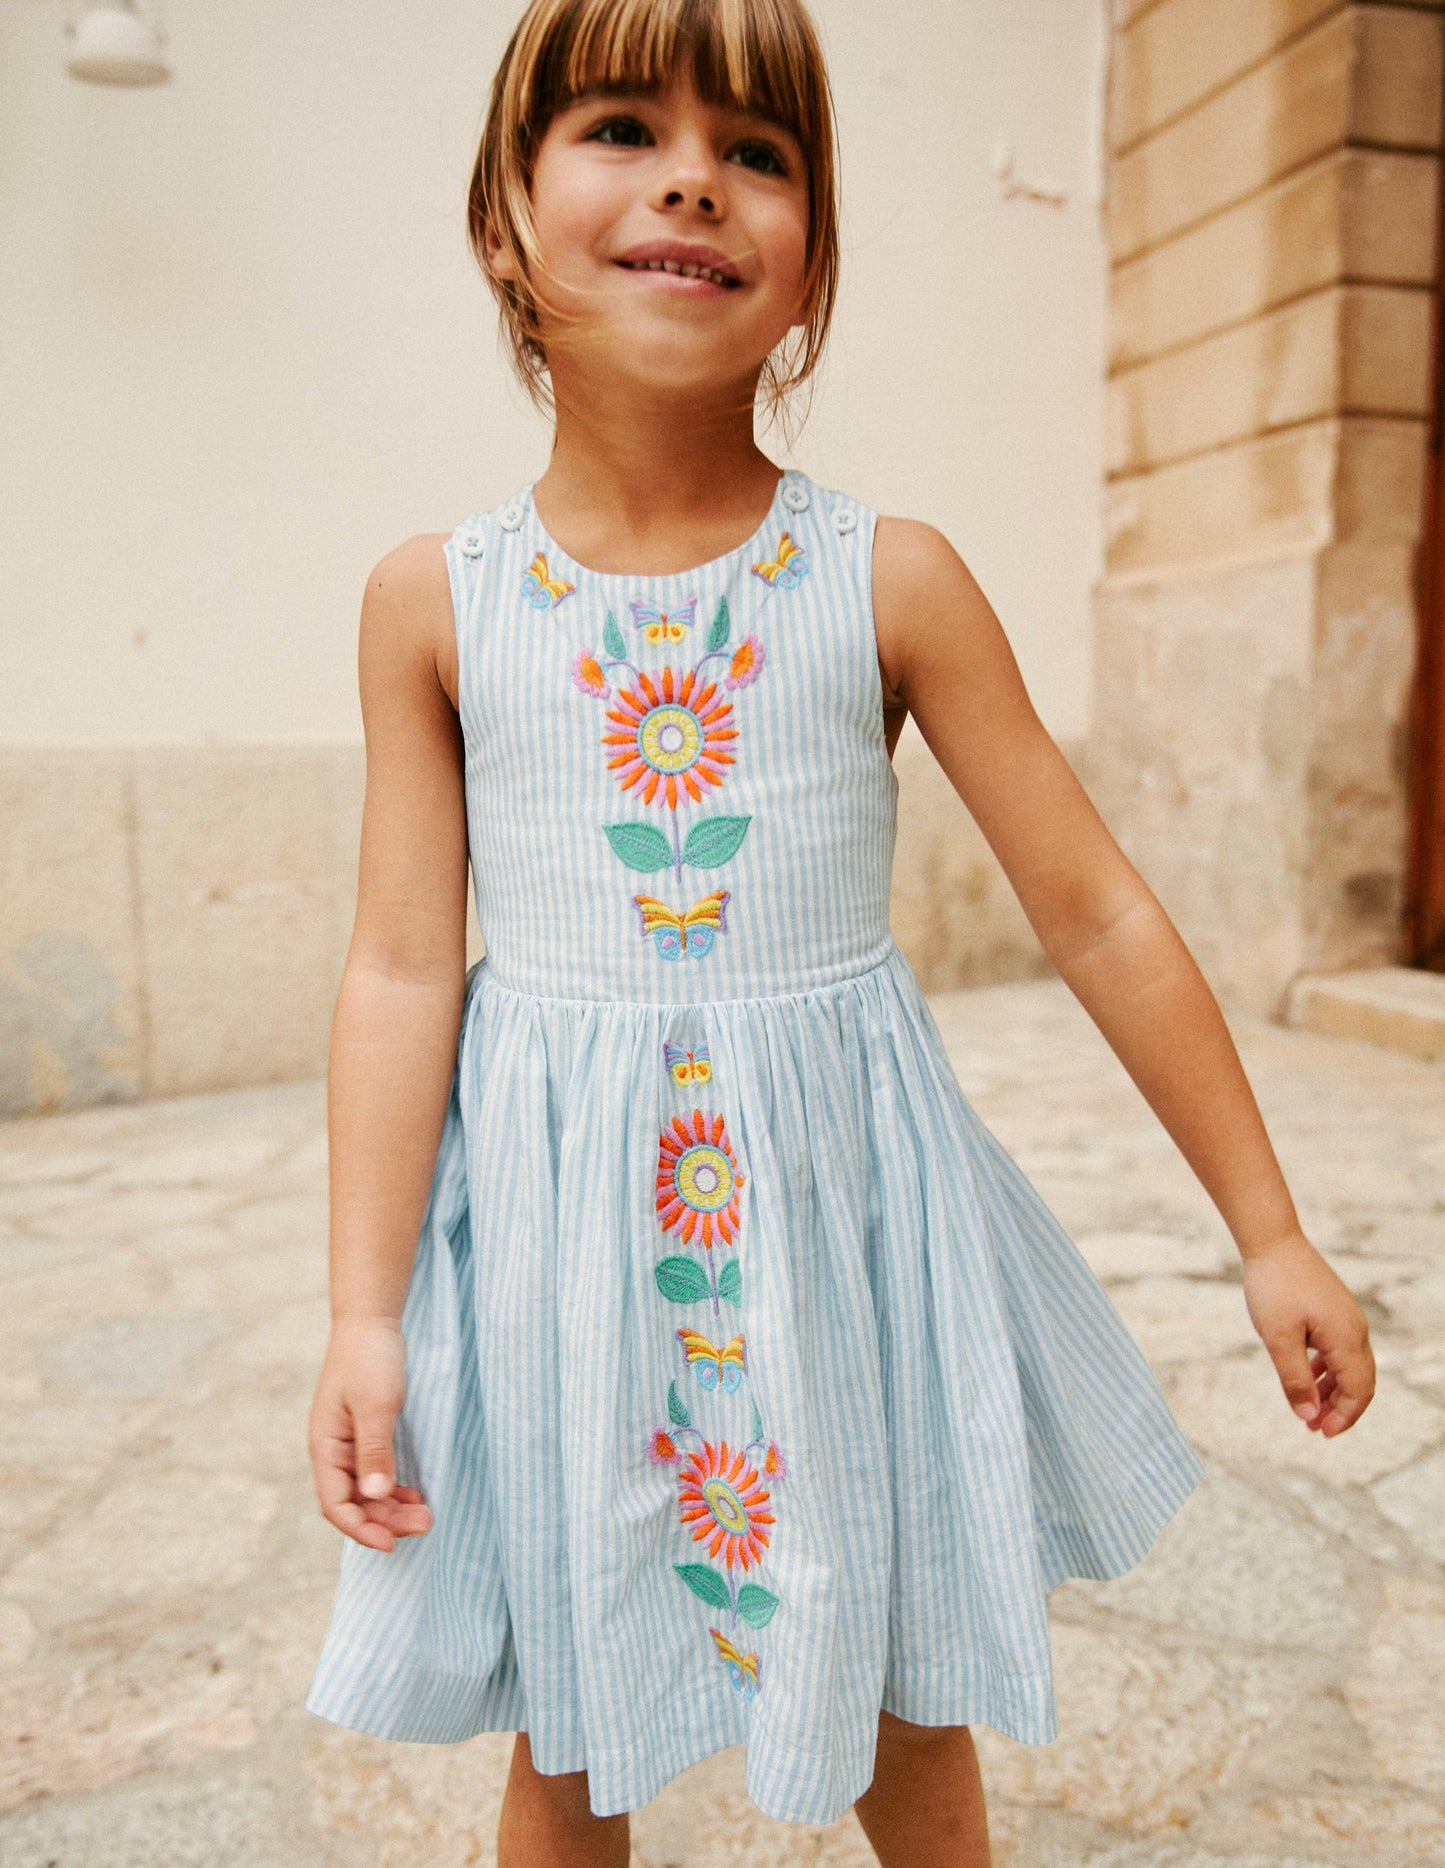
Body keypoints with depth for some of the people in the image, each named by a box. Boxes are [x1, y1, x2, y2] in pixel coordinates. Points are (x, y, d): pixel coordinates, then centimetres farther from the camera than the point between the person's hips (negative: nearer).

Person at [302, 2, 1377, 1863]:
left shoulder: (892, 581, -8)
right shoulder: (434, 600, -5)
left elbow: (1100, 917, -4)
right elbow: (402, 969, -4)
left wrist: (1268, 1234, 0)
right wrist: (363, 1314, -7)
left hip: (838, 1206, 0)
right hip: (559, 1219, 1)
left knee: (906, 1708, 20)